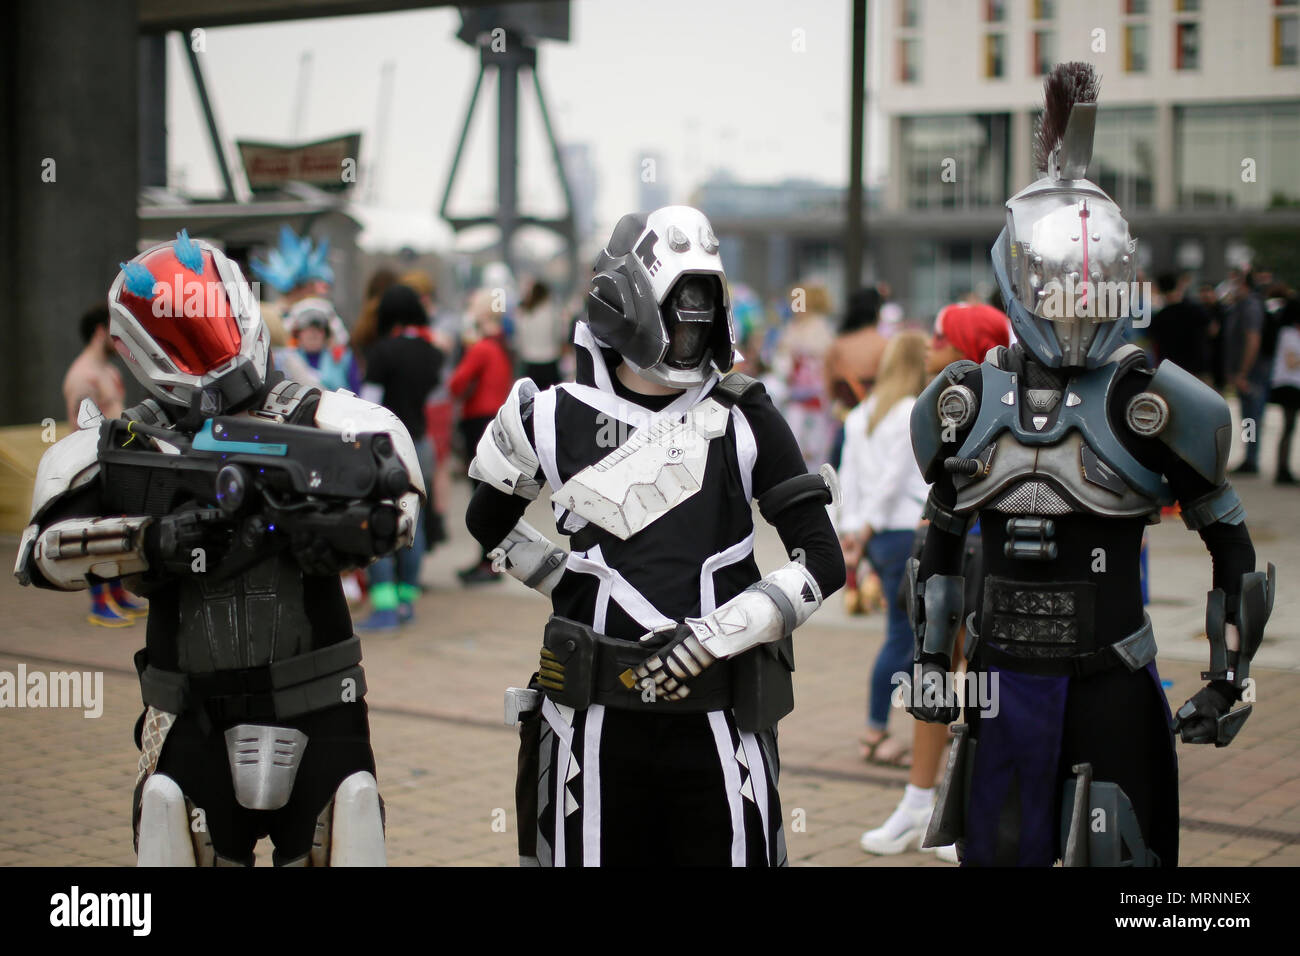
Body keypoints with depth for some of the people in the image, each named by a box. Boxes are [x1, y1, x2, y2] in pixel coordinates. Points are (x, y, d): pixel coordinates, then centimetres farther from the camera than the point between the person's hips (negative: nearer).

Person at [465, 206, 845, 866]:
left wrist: (717, 632, -12)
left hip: (715, 718, 0)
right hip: (595, 718, 1)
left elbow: (824, 561, -3)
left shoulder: (745, 420, 0)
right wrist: (569, 584, 9)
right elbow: (488, 521, 21)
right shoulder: (557, 420, 1)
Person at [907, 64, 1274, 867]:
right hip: (1004, 674, 3)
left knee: (1118, 855, 0)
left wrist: (1232, 676, -2)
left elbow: (1232, 547, 0)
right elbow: (942, 544, 15)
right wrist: (930, 657, 13)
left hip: (1113, 679, -3)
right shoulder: (968, 406, 3)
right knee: (996, 852, 11)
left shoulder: (1149, 406, -7)